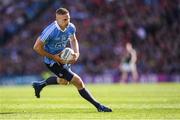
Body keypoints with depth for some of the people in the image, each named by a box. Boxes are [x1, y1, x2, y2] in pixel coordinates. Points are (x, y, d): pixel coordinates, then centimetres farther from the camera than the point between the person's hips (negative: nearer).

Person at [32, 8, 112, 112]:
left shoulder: (71, 27, -11)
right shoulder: (50, 31, -30)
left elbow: (73, 40, 12)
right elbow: (37, 47, -23)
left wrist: (76, 53, -6)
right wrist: (53, 57, -25)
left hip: (63, 57, 8)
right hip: (52, 61, -8)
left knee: (64, 81, 33)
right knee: (78, 82, -12)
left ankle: (40, 85, 52)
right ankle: (98, 106, -3)